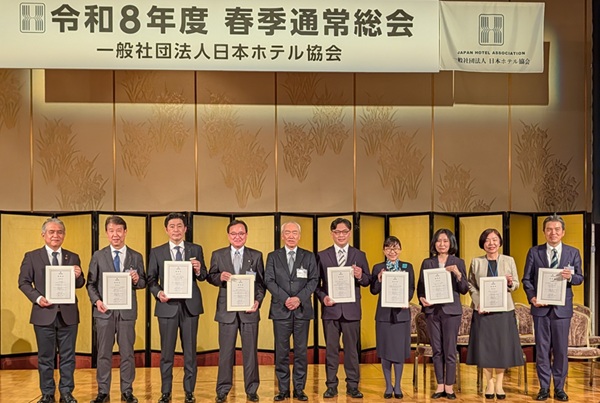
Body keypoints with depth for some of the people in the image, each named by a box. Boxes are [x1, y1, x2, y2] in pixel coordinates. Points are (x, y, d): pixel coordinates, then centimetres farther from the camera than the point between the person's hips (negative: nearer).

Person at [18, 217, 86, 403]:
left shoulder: (73, 258, 8)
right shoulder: (32, 257, 2)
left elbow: (79, 284, 7)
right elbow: (23, 282, 1)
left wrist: (78, 276, -16)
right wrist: (37, 297, -14)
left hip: (68, 314, 2)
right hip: (44, 313, -2)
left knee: (68, 356, 7)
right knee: (45, 357, 7)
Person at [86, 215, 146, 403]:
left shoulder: (136, 257, 5)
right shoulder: (98, 256, 4)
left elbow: (143, 282, 6)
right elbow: (91, 283, 3)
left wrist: (137, 280, -16)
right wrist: (96, 300, -12)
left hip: (127, 311, 0)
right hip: (104, 310, 0)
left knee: (127, 352, 5)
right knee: (104, 353, 6)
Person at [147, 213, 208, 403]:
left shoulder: (196, 249, 6)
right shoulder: (157, 252, 5)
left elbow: (203, 277, 4)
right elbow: (151, 279, 4)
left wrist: (199, 271, -17)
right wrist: (158, 293, -14)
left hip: (190, 305, 0)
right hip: (167, 306, 0)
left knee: (190, 350, 6)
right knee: (167, 351, 5)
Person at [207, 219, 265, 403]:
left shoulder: (256, 256, 6)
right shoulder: (218, 255, 6)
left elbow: (261, 282, 4)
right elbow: (210, 277, 6)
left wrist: (258, 301, -10)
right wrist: (220, 277, -16)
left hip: (249, 310, 0)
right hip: (227, 310, 0)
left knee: (250, 350, 5)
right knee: (226, 351, 5)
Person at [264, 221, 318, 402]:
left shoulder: (309, 257, 9)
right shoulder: (273, 257, 8)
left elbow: (314, 280, 1)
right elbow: (269, 281, -1)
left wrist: (299, 298, -13)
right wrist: (285, 299, -13)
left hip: (302, 310, 0)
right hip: (280, 310, 0)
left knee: (301, 351, 3)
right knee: (281, 352, 2)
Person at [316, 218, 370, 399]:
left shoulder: (359, 255, 8)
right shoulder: (322, 256, 6)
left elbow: (368, 281, 4)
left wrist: (360, 276, -17)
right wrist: (322, 297, -13)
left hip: (351, 310, 0)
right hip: (331, 309, 0)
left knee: (351, 349, 4)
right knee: (331, 349, 5)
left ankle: (352, 386, 11)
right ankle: (331, 386, 12)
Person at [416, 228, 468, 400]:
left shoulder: (458, 263, 3)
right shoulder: (427, 263, 7)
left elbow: (464, 289, -1)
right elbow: (420, 287, 8)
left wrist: (458, 274, -17)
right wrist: (422, 299, -12)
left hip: (451, 310, -2)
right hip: (432, 310, 2)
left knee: (450, 350, -1)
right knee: (437, 350, 5)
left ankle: (449, 387, 6)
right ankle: (440, 386, 12)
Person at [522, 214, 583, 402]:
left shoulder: (573, 253, 5)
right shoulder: (534, 252, 3)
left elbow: (579, 278, 4)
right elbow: (527, 279, 3)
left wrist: (571, 277, -19)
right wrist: (532, 297, -12)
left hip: (562, 308, 0)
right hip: (541, 308, 0)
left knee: (561, 349, 4)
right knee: (542, 348, 5)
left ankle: (559, 388, 14)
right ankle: (544, 387, 13)